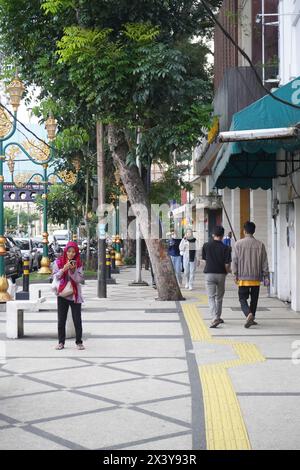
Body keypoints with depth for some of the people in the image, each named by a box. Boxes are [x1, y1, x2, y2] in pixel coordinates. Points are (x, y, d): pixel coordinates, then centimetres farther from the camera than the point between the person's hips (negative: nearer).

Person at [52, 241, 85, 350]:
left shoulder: (78, 264, 2)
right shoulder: (58, 262, 2)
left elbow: (79, 279, -4)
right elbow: (55, 276, -2)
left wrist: (73, 270, -19)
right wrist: (63, 269, -16)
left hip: (75, 295, 0)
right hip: (62, 294, 0)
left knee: (77, 320, 0)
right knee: (61, 320, 4)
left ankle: (79, 342, 8)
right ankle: (61, 342, 12)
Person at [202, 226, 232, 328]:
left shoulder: (206, 245, -2)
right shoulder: (225, 248, -7)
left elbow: (204, 260, 4)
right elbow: (227, 265, -8)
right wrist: (228, 271, 12)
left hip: (209, 274, 0)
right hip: (221, 274, 0)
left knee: (211, 297, -2)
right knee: (219, 297, 18)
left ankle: (215, 319, -19)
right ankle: (218, 317, 29)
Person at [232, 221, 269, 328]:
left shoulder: (238, 244, -3)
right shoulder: (260, 245, 1)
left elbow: (235, 261, -3)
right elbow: (264, 262, 2)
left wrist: (235, 275, 3)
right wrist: (266, 277, 7)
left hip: (243, 277, -2)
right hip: (256, 277, 2)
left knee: (242, 299, 3)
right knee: (254, 299, 15)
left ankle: (249, 314, -21)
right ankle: (251, 319, 19)